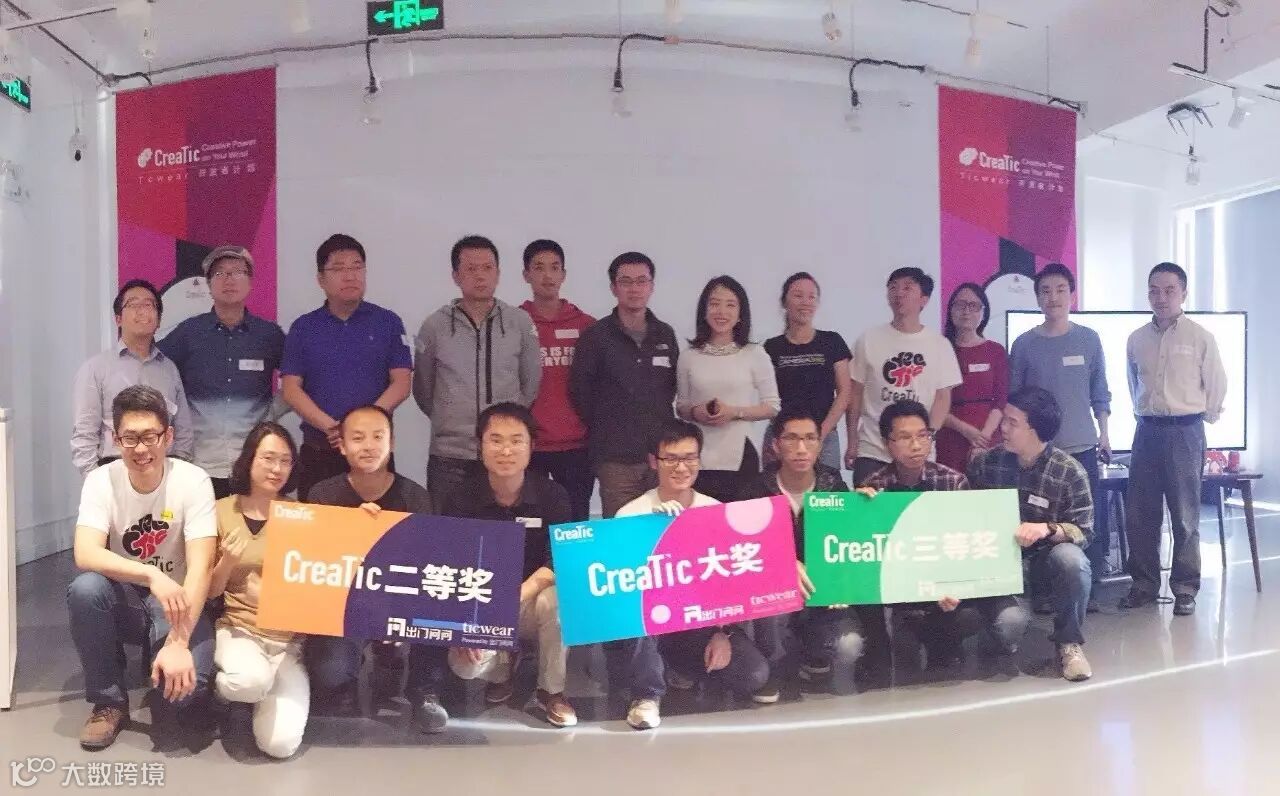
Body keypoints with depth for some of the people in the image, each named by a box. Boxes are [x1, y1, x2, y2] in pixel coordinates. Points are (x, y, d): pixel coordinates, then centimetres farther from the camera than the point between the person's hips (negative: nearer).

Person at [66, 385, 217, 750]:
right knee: (85, 589, -31)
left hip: (178, 603, -2)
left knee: (182, 683, -29)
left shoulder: (192, 480, -17)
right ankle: (109, 701, -8)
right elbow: (85, 554, -25)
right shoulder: (101, 480, -10)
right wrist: (151, 575, -40)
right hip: (125, 600, 2)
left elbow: (200, 568, -24)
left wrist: (178, 642, -34)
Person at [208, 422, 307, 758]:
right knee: (252, 679, -36)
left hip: (288, 638, 1)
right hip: (238, 628, 0)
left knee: (280, 743, -18)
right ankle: (219, 686, 2)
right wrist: (228, 561, -16)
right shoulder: (222, 510, 1)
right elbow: (210, 592, 5)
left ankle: (264, 695, 15)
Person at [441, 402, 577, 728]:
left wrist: (517, 596, -31)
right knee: (466, 664, -27)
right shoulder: (461, 500, -10)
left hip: (531, 601, 0)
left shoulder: (552, 495, -12)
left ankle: (551, 691, -9)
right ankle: (503, 667, 13)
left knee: (554, 600, -34)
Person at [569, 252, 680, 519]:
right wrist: (605, 430, 4)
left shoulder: (665, 335, 10)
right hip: (615, 457, -3)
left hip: (661, 452, 4)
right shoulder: (596, 335, -2)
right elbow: (580, 392, -1)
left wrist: (660, 425, 10)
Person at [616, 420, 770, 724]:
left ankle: (686, 668, 14)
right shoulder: (631, 514, -8)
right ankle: (646, 693, -13)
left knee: (754, 675, -19)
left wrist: (723, 633, -9)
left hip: (705, 620, 3)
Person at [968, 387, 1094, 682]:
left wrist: (1047, 530, -31)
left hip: (1048, 554, -1)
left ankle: (1069, 642, -12)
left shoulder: (1069, 472, -12)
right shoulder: (985, 464, -5)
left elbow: (1083, 531, -12)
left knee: (1072, 560, -37)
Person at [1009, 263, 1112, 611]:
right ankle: (1045, 591, 12)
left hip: (1082, 446, 1)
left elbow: (1100, 394, 10)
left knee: (1090, 519, 2)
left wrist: (1104, 434, 6)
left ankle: (1090, 588, 15)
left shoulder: (1089, 340, 5)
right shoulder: (1024, 344, 1)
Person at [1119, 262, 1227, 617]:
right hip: (1147, 431, 4)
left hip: (1185, 431, -3)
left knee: (1184, 515, 0)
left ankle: (1185, 588, 11)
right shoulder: (1137, 339, 7)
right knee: (1140, 514, 5)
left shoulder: (1200, 338, -4)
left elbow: (1217, 385, 3)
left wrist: (1200, 418, 10)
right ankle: (1144, 583, 16)